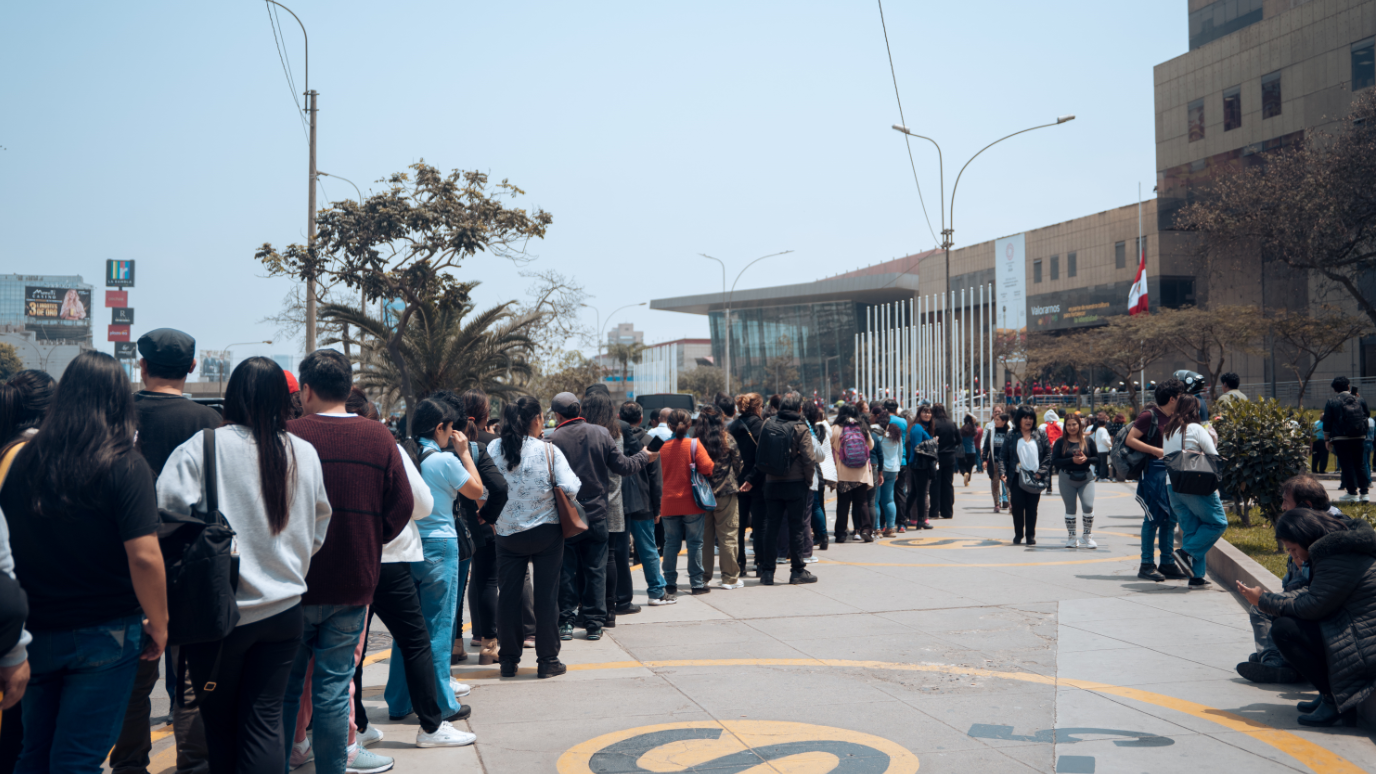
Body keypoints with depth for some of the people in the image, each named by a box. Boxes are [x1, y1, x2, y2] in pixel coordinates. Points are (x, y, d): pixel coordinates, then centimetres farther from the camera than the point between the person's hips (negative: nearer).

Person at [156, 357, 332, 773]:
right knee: (265, 720, 5)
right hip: (284, 609, 3)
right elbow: (318, 531, 12)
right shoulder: (305, 454, 2)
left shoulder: (203, 447, -11)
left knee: (219, 723, 13)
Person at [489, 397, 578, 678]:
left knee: (508, 596, 10)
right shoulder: (549, 450, -10)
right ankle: (547, 661, 9)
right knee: (546, 596, 5)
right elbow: (569, 488, -14)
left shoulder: (493, 449, -3)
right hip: (546, 533, -2)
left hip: (507, 533, 2)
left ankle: (508, 660, 16)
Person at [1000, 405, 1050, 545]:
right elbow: (1003, 456, 3)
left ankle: (1031, 535, 15)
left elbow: (1048, 455, 6)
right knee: (1017, 506, -4)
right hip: (1017, 477, -1)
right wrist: (1003, 472, -11)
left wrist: (1041, 472, -6)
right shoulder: (1011, 437, 5)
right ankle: (1018, 535, 10)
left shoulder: (1040, 436, 8)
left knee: (1032, 507, 4)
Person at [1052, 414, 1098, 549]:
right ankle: (1071, 537, 19)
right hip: (1067, 479, 0)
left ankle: (1087, 536, 3)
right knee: (1070, 508, 6)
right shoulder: (1060, 442, 0)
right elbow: (1055, 461, -6)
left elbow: (1097, 458, 5)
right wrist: (1072, 460, -17)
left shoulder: (1088, 440, 3)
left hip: (1086, 478, 0)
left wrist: (1086, 459, -14)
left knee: (1088, 506, -13)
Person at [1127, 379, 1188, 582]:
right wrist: (1156, 451, -20)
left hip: (1171, 471, 8)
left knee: (1170, 518, 9)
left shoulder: (1173, 417, 15)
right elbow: (1130, 439, -15)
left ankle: (1167, 563, 16)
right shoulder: (1149, 415, -10)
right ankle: (1147, 565, 1)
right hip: (1154, 470, -8)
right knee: (1153, 518, -5)